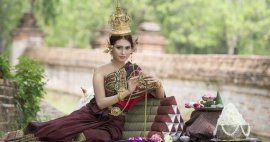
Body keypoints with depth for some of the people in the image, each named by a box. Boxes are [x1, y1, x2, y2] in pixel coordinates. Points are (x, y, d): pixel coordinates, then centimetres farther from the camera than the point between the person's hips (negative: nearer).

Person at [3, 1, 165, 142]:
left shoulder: (136, 72, 5)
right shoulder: (100, 72, -1)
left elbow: (160, 98, 6)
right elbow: (101, 102, -14)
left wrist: (158, 84, -17)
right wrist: (126, 92, -27)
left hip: (113, 123, 0)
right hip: (92, 115, 0)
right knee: (57, 128, -28)